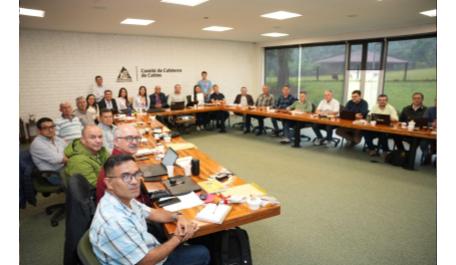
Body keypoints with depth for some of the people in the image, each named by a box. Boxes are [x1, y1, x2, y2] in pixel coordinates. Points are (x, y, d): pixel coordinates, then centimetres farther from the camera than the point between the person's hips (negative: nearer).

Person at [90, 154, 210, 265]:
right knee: (201, 255, 8)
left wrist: (178, 217, -10)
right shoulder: (114, 221, -37)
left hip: (151, 253, 7)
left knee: (202, 253, 16)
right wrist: (178, 238, -14)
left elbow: (152, 212, 9)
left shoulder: (124, 198, -9)